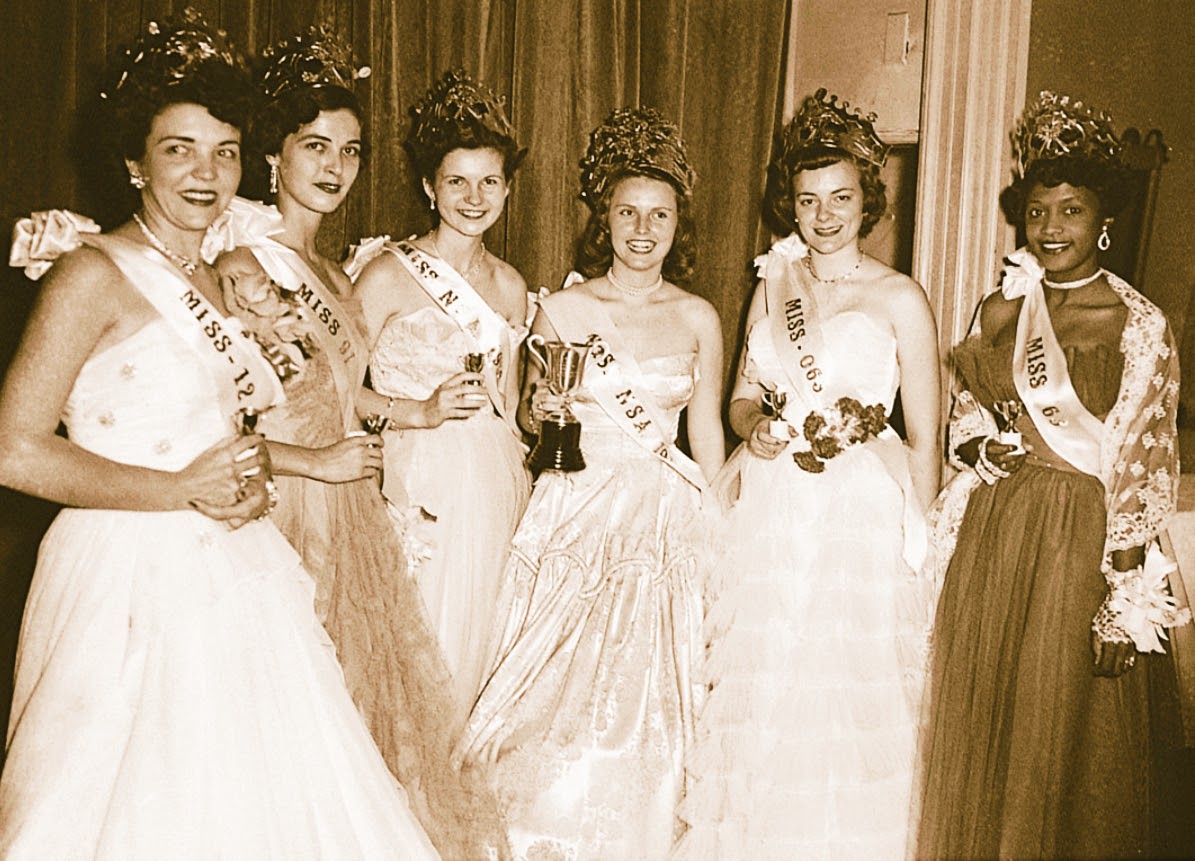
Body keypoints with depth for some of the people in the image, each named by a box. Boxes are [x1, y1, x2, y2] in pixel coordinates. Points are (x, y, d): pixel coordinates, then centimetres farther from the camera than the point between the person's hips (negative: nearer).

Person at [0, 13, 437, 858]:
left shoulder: (228, 278, 12)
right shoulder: (95, 272, -10)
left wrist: (248, 481, 1)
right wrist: (186, 489, -13)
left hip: (237, 577, 7)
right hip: (135, 585, -7)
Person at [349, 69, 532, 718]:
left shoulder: (509, 286, 11)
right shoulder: (389, 272, -7)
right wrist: (423, 411, -19)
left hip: (495, 487, 5)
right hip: (419, 485, -5)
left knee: (471, 648, 11)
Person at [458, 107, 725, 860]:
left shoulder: (699, 319, 3)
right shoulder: (562, 310, 0)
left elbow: (707, 435, 8)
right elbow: (530, 419, 8)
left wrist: (715, 533, 7)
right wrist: (541, 409, -14)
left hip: (666, 523, 1)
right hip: (575, 517, -1)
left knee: (646, 703, 5)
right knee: (562, 700, 2)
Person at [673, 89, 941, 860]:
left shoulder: (900, 298, -5)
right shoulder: (773, 286, 9)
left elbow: (925, 440, -4)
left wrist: (920, 546, -6)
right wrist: (754, 428, -5)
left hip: (863, 516, -4)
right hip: (772, 514, 4)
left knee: (849, 696, 3)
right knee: (761, 695, 10)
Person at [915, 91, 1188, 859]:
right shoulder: (1003, 310, 7)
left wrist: (1127, 598, -13)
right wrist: (980, 449, -8)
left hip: (1080, 537, -5)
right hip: (994, 535, 5)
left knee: (1063, 734, 6)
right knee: (979, 724, 13)